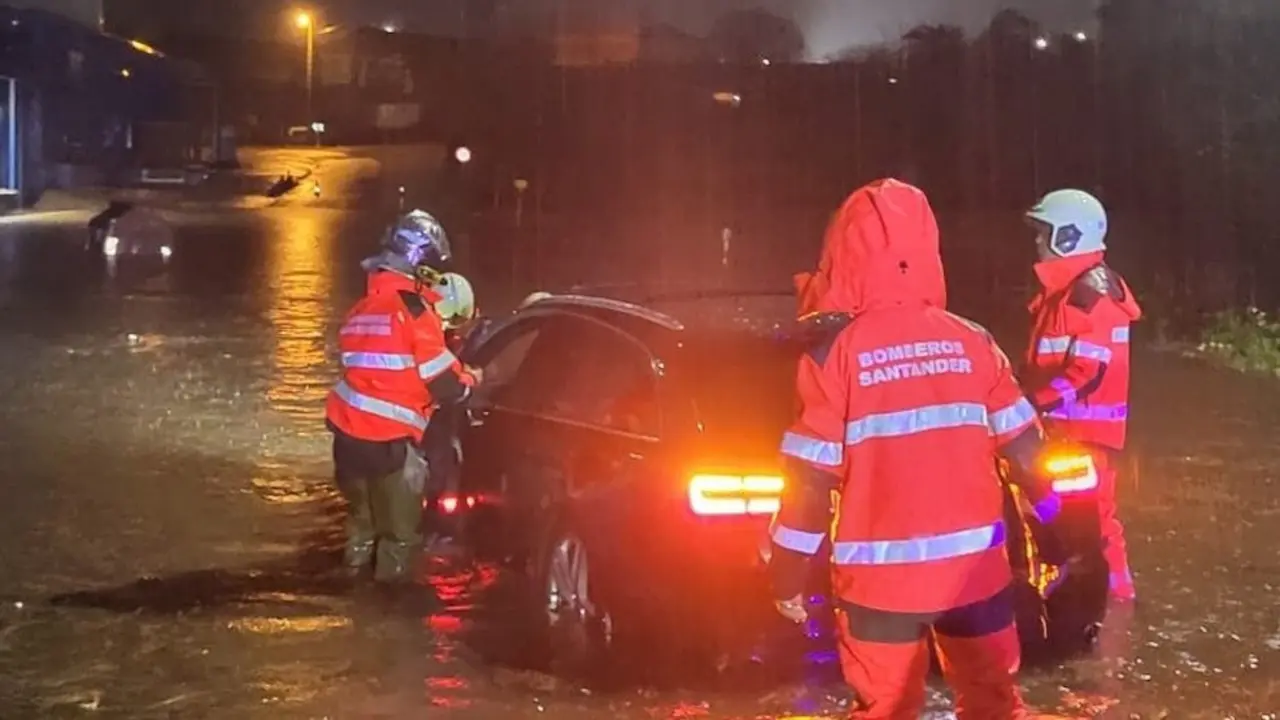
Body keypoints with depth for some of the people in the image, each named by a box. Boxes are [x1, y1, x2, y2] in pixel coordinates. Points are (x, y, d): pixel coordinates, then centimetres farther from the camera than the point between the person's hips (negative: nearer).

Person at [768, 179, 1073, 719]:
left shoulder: (836, 351, -11)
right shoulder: (972, 342, 0)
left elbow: (812, 481, -11)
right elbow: (1024, 448, 4)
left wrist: (788, 577, -1)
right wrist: (1051, 513, 22)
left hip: (881, 574, -3)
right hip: (974, 565, 3)